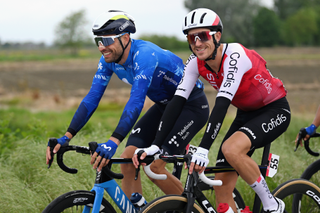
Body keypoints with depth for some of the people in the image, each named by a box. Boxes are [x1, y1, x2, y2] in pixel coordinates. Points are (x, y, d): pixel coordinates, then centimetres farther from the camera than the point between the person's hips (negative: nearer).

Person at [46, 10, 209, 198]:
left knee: (154, 165, -19)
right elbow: (92, 98, -9)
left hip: (192, 104, -8)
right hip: (165, 104, 8)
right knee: (128, 161, -8)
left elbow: (136, 101, -44)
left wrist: (113, 142, -54)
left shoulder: (145, 55, -33)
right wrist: (67, 137, -21)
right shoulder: (109, 60, -9)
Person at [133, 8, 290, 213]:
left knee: (231, 149, -33)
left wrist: (203, 150, -48)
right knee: (222, 186, -4)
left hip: (275, 110, -7)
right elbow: (176, 102, -15)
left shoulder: (234, 56, -30)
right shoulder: (196, 62, -11)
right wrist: (155, 146, -26)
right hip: (247, 113, 7)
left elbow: (222, 104, -39)